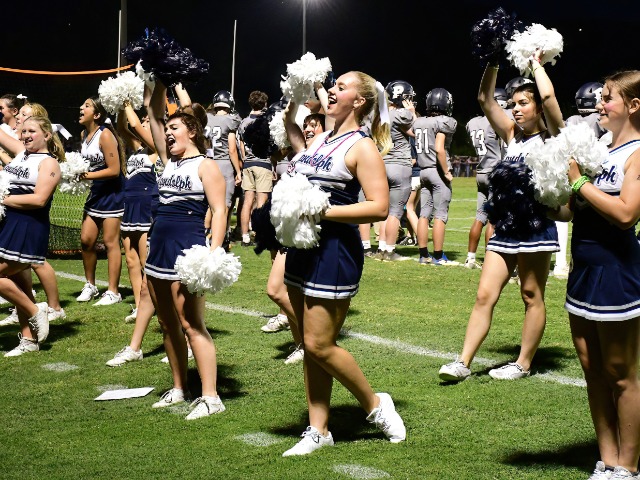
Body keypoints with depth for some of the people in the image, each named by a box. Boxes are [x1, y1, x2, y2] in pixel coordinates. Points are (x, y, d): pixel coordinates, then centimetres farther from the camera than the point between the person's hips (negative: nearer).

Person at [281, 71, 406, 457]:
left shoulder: (362, 147, -10)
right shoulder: (320, 139, 12)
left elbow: (379, 207, -19)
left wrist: (323, 212, -21)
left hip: (335, 251, -8)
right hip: (302, 247, 8)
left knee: (320, 345, -7)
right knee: (310, 344, 10)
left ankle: (375, 404, 14)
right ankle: (319, 431, 18)